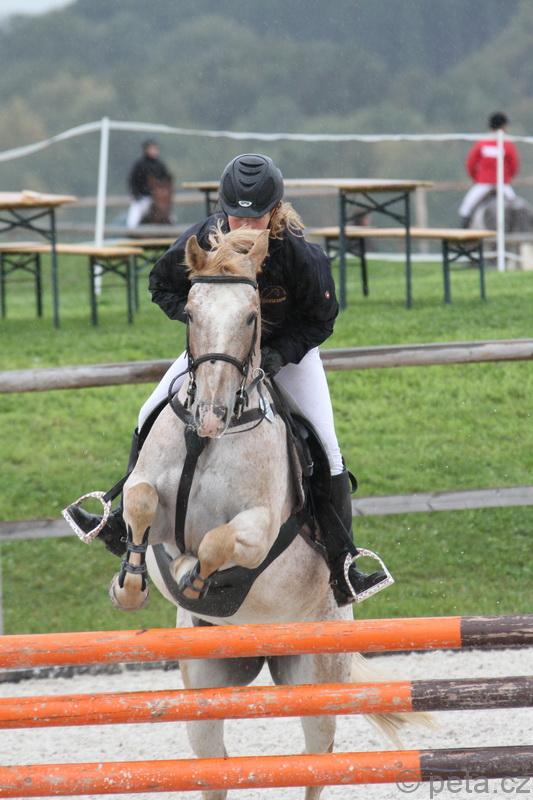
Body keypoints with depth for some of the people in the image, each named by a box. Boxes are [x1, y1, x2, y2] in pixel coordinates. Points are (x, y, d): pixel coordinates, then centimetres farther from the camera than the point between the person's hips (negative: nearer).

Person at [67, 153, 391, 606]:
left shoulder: (301, 256, -32)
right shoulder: (201, 242, -26)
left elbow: (320, 321, -18)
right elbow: (163, 286, -8)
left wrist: (279, 355, -33)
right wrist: (193, 313, -27)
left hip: (288, 350, -2)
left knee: (325, 450, -13)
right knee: (153, 418, -1)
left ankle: (341, 566, -7)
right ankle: (127, 521, 19)